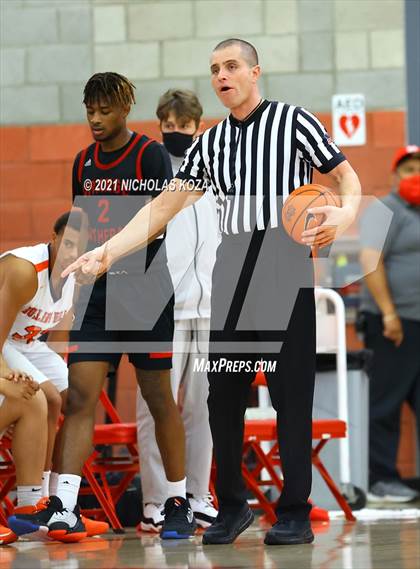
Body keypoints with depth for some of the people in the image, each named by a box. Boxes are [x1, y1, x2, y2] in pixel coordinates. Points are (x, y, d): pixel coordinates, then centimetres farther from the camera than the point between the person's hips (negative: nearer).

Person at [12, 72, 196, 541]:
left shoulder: (150, 155, -5)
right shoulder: (83, 163, 13)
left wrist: (131, 275, -24)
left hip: (145, 292, -5)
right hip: (96, 294, 5)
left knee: (159, 400, 3)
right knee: (80, 396, -8)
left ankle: (178, 504, 15)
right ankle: (64, 507, -15)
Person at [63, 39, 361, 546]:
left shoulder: (293, 122, 2)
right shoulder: (209, 144, 16)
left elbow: (347, 179, 1)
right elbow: (164, 205, 13)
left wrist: (344, 213, -22)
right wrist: (108, 251, 2)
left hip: (286, 264, -5)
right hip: (230, 271, 5)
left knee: (291, 392, -5)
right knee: (223, 391, 4)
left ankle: (295, 514, -2)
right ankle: (231, 506, 14)